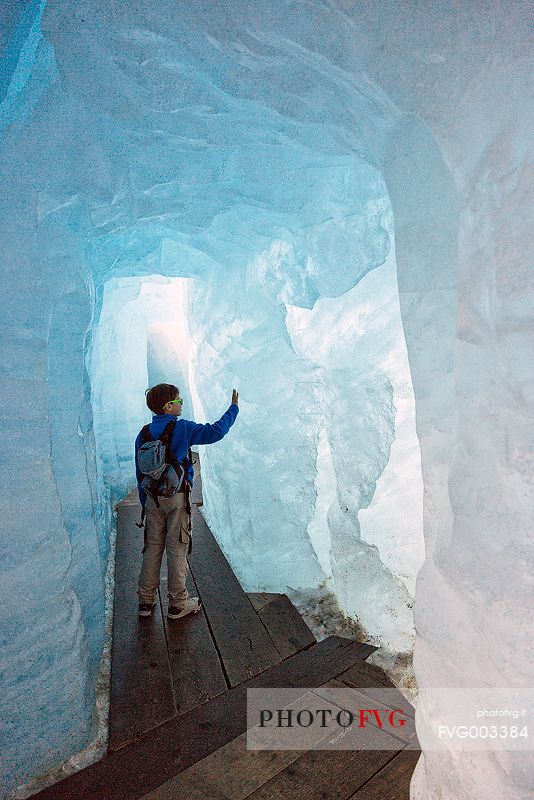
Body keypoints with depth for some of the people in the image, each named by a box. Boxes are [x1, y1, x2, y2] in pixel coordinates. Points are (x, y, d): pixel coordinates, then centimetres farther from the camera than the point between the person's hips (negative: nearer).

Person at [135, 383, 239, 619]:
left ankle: (145, 601, 23)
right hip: (177, 496, -5)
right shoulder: (182, 428, -11)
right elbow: (215, 432, -15)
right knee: (177, 549, 4)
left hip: (152, 498, 5)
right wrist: (234, 407, -2)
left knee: (152, 547, 14)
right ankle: (178, 604, 15)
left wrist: (145, 503, 18)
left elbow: (140, 472, 9)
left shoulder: (143, 434, 6)